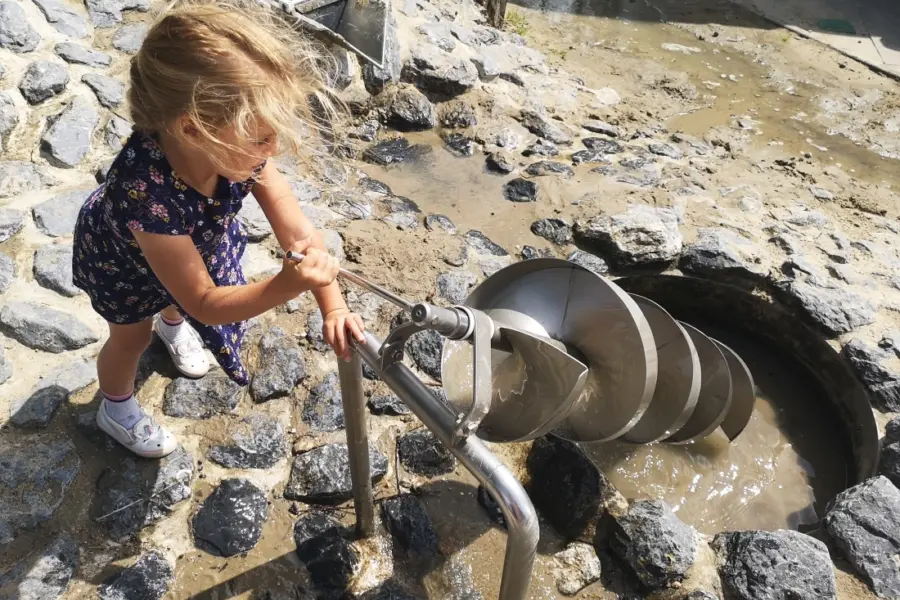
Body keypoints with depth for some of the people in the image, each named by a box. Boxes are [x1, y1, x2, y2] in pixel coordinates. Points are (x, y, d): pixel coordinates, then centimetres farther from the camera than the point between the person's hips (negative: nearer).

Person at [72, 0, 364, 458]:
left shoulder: (235, 148, -38)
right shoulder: (148, 192, -51)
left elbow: (297, 231, -30)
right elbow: (205, 303, -42)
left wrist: (333, 306, -35)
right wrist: (287, 285, -55)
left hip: (193, 238, 4)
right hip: (120, 260, -4)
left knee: (180, 290, 32)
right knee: (131, 336, 18)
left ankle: (171, 323, 69)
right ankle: (116, 410, 50)